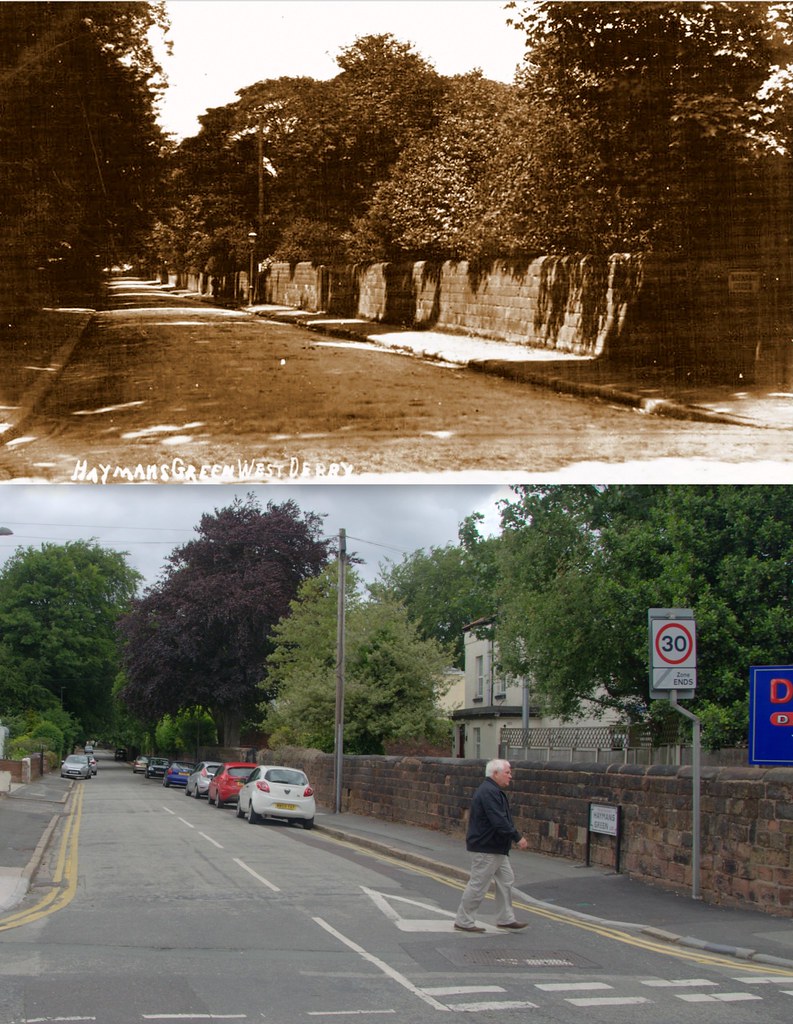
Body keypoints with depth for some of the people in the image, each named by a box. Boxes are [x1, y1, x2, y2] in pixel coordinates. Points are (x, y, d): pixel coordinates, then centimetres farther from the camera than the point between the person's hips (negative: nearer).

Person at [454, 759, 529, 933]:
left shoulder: (495, 791, 15)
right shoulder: (489, 793, -22)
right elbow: (499, 822, -28)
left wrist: (516, 836, 14)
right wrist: (517, 838, -22)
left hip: (496, 848, 11)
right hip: (485, 848, -11)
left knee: (506, 880, 14)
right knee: (478, 885, -3)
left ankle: (505, 919, 21)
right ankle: (463, 921, 6)